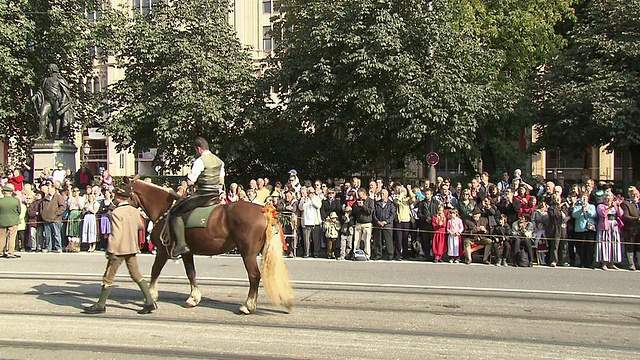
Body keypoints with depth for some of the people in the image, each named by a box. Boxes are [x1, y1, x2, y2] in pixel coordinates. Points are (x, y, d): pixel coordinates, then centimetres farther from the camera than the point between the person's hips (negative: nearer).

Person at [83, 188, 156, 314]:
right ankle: (149, 302, 6)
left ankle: (100, 305, 14)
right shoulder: (135, 211, 5)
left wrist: (110, 250, -20)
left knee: (108, 278, 5)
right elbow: (141, 226, 20)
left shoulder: (116, 212, -16)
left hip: (119, 249, -7)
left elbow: (116, 234, -23)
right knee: (136, 275, 11)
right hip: (132, 248, 7)